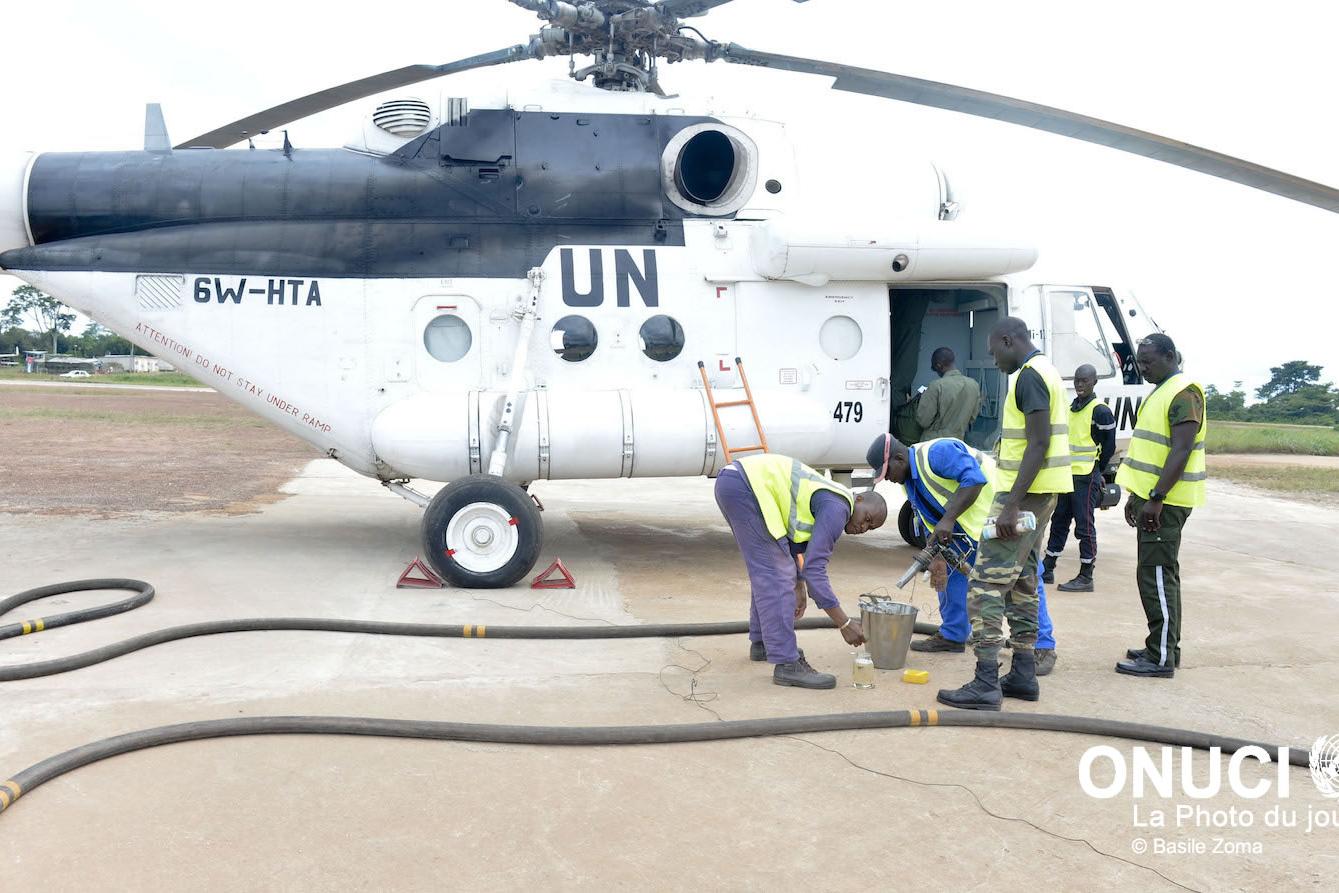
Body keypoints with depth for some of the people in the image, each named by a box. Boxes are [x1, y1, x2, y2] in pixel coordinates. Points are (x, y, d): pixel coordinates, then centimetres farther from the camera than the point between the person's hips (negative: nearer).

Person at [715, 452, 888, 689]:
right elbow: (814, 568, -16)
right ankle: (787, 663, -10)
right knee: (775, 576, -10)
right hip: (745, 485, -11)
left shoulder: (828, 501, 20)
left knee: (765, 572, 21)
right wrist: (844, 623, -12)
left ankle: (761, 642, 34)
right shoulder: (837, 508, -10)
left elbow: (797, 544, 35)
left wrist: (798, 588, 36)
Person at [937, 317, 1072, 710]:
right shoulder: (1045, 372, 18)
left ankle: (986, 684, -10)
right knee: (1021, 581, 15)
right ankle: (1023, 675, 21)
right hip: (1038, 493, 11)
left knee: (986, 583, -10)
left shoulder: (1029, 375, -14)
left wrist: (1011, 505, -24)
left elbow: (1039, 444, -22)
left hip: (1025, 493, -11)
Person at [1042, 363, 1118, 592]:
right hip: (1066, 476, 8)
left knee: (1085, 527, -3)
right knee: (1058, 522, 13)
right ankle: (1047, 569, 22)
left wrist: (1095, 470, 1)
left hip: (1086, 478, -8)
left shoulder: (1101, 411, -10)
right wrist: (1064, 467, 13)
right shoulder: (1070, 409, 13)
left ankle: (1086, 577, 3)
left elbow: (1109, 447, -6)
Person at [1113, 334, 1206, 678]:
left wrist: (1155, 499, -24)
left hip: (1165, 502, -10)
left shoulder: (1184, 393, -14)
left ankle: (1161, 658, -3)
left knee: (1156, 575, -8)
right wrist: (1136, 495, 21)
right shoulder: (1161, 391, 18)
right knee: (1162, 573, 15)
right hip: (1151, 497, 10)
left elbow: (1181, 452, -22)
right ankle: (1164, 647, 24)